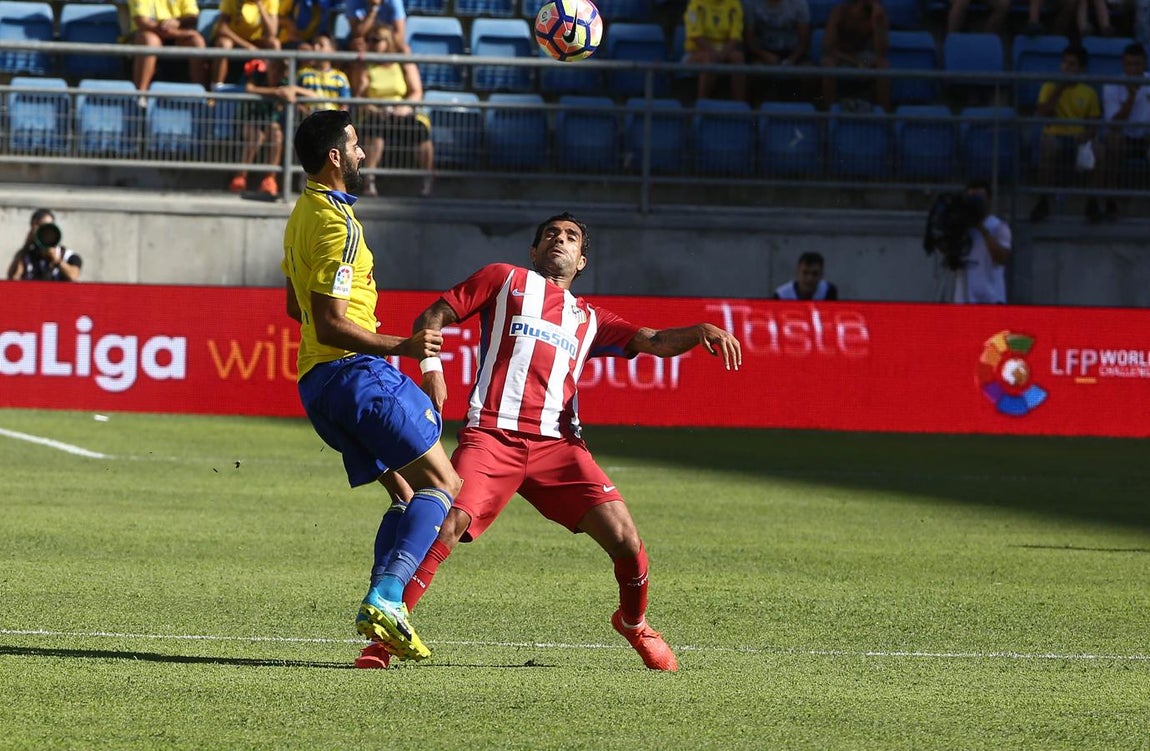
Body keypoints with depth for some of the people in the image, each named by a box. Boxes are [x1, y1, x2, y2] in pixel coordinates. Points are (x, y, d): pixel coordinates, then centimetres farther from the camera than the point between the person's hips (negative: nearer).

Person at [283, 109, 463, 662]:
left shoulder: (303, 215, 17)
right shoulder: (337, 225, -15)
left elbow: (296, 307, 29)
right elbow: (330, 327, -20)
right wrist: (401, 347, -22)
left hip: (318, 381, 10)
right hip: (353, 371, -10)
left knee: (410, 493, 12)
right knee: (443, 485, -9)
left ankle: (379, 607, -2)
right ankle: (386, 599, -24)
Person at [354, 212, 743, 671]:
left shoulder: (589, 320, 26)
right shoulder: (505, 280, 18)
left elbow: (655, 343, 18)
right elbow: (432, 318, 16)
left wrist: (701, 332, -2)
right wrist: (431, 368, -3)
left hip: (556, 443, 3)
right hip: (491, 437, -3)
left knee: (624, 537, -10)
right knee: (443, 529, -23)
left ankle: (633, 622, 20)